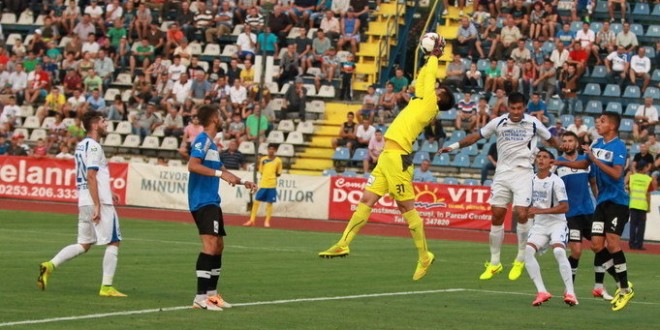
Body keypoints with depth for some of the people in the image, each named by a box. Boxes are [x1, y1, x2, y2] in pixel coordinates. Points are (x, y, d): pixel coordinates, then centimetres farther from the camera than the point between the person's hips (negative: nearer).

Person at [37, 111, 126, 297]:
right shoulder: (94, 147, -12)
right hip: (99, 202, -9)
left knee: (84, 244, 13)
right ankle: (106, 287, -2)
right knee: (113, 242, -1)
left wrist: (107, 192, 29)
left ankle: (50, 265, -2)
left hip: (84, 202, 9)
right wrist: (97, 206, -21)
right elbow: (91, 177, -19)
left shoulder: (81, 146, 17)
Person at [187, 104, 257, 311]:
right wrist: (221, 173, -27)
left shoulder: (211, 144, 19)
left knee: (218, 245, 16)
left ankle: (212, 293, 24)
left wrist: (242, 182, 27)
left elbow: (221, 170, 32)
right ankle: (200, 297, -22)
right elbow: (192, 165, -25)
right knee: (210, 244, -18)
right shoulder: (202, 140, -11)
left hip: (211, 201, 11)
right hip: (202, 200, -11)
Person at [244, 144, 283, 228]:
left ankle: (267, 221, 11)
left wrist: (274, 175, -5)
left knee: (269, 203, 2)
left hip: (272, 185, -1)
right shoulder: (263, 159, 7)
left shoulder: (278, 160, 3)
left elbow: (279, 173, 8)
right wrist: (266, 175, 0)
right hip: (263, 184, 1)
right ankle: (252, 220, 7)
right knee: (256, 201, 0)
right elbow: (261, 171, 13)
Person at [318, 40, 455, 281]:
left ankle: (424, 257, 1)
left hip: (397, 158, -9)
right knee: (366, 200, 6)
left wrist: (435, 56, 14)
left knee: (407, 208, -6)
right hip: (387, 156, 9)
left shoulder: (430, 105, -4)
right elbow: (422, 81, 32)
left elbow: (428, 78, 1)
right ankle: (343, 244, 6)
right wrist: (430, 59, 31)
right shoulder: (421, 103, 18)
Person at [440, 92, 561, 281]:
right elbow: (476, 136, 10)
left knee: (521, 214, -16)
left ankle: (521, 259, 1)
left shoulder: (533, 123, -2)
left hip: (523, 172, -2)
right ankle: (494, 263, 11)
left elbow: (551, 140, 14)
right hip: (503, 172, 2)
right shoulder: (498, 123, 2)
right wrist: (454, 146, 5)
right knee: (497, 215, 0)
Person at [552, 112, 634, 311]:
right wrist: (561, 163, 17)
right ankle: (622, 284, 12)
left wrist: (594, 158, -25)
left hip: (617, 201, -8)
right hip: (602, 202, 8)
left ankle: (625, 289, -4)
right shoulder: (597, 145, 10)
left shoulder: (619, 146, -13)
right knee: (596, 245, 1)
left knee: (612, 242, -14)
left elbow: (616, 173, -25)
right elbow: (585, 164, 26)